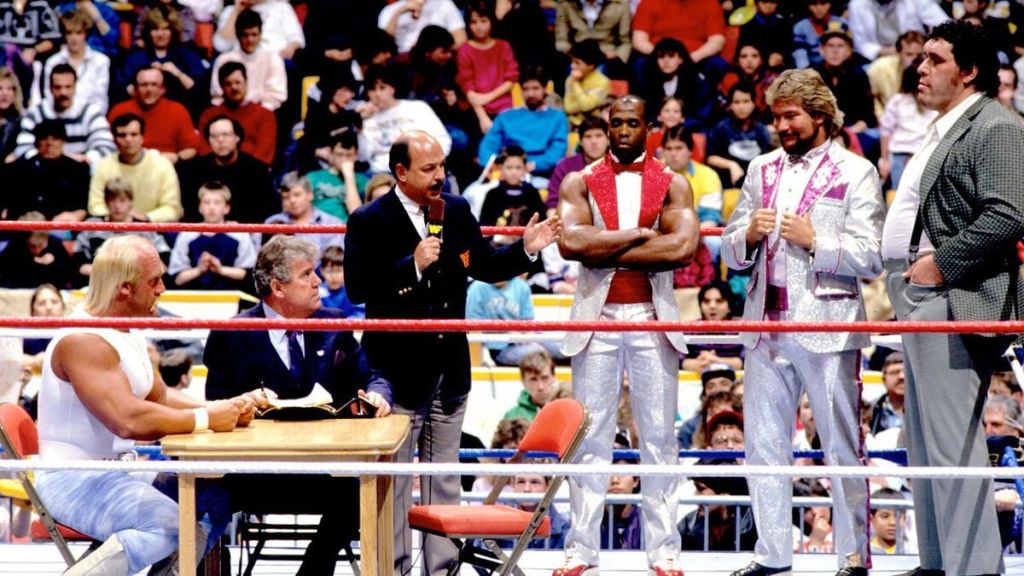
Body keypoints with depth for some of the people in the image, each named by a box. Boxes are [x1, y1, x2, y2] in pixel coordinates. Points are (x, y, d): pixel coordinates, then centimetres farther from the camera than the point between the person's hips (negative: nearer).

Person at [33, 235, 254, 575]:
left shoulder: (128, 336, 13)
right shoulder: (82, 341, -20)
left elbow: (160, 397, 19)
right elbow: (129, 420, -31)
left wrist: (223, 409, 1)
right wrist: (206, 419, -21)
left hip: (121, 470, 10)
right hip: (73, 479, -10)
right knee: (166, 526, -32)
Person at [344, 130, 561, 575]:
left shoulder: (457, 211, 6)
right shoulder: (369, 221, -10)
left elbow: (485, 266, 13)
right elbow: (357, 289, -19)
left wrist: (525, 249, -3)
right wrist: (412, 266, -27)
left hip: (449, 367, 6)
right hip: (398, 369, -6)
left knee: (444, 476, 13)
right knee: (394, 478, 2)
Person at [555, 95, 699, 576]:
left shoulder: (672, 185, 5)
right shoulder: (580, 183, 6)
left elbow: (683, 247, -13)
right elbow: (570, 242, -12)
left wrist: (604, 251, -11)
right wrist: (639, 235, -11)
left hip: (652, 319, 0)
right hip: (596, 319, 0)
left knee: (659, 436, 2)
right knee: (589, 436, 2)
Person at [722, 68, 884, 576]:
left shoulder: (854, 172, 0)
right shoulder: (762, 170, 16)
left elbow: (873, 257, -8)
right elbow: (731, 253, 16)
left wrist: (815, 241, -15)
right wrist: (750, 235, -4)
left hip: (827, 325, -5)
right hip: (766, 325, 5)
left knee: (842, 445, -2)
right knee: (764, 445, 7)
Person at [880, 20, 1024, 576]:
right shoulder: (943, 129, 20)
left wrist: (940, 263, -19)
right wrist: (902, 270, 14)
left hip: (952, 300, -11)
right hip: (918, 299, 11)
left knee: (953, 443, -12)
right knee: (924, 443, 14)